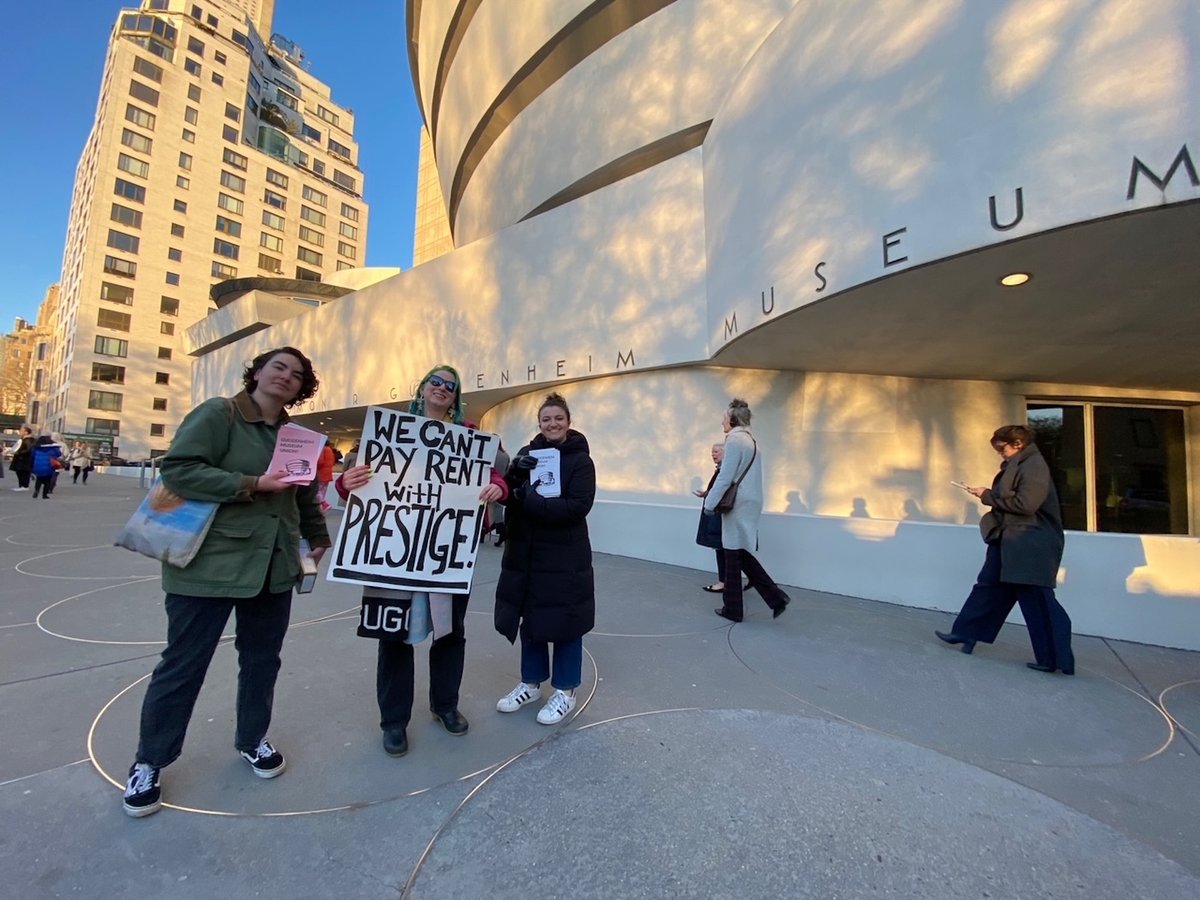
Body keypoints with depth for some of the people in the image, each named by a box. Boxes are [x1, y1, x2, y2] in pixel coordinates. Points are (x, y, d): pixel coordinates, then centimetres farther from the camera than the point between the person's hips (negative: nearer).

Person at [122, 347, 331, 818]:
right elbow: (177, 469, -17)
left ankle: (252, 738, 35)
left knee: (262, 657, 15)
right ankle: (148, 762, 29)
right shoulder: (217, 414, -8)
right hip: (209, 563, -5)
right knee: (183, 664, 8)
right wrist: (252, 484, -23)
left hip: (273, 567, 6)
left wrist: (319, 538, 22)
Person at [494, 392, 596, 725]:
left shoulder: (580, 460, -7)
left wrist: (530, 500, -23)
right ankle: (531, 682, 34)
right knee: (530, 619, 15)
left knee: (563, 622, 7)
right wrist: (515, 472, -17)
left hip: (564, 557, -5)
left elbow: (577, 507, -19)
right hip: (525, 553, 5)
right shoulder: (528, 453, 8)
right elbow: (507, 494, 3)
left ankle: (565, 690, 25)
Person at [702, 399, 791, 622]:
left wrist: (709, 503, -12)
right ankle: (776, 597, 11)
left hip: (738, 506, -9)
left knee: (733, 557, 2)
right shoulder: (749, 439, 15)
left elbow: (725, 477, -17)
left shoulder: (735, 440, -13)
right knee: (742, 555, 15)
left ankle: (732, 609, 14)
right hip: (749, 504, 9)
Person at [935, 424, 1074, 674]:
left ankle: (1056, 659, 7)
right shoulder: (1016, 466, 15)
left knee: (1038, 601, -3)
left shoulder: (1033, 466, -14)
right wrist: (989, 495, 2)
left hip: (1029, 546, -10)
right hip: (1010, 542, 10)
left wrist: (988, 496, -15)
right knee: (989, 589, 14)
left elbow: (1025, 503, -23)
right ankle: (966, 633, 23)